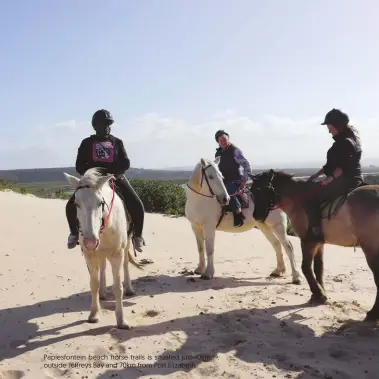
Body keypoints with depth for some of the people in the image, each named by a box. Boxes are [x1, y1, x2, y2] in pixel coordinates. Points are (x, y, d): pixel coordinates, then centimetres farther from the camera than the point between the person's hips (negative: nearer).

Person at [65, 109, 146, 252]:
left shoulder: (117, 142, 8)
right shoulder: (87, 143, 6)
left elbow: (125, 163, 0)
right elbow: (79, 166, 3)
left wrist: (113, 173, -17)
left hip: (115, 178, 0)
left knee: (137, 205, -19)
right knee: (71, 205, -16)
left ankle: (137, 235, 4)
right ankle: (74, 233, 11)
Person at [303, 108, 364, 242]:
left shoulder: (345, 142, -17)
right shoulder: (345, 139, 15)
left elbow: (344, 166, -25)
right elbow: (333, 162, 20)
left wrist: (330, 178, -21)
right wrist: (316, 175, 17)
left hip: (345, 181, -11)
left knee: (309, 199, -13)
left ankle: (316, 232, -13)